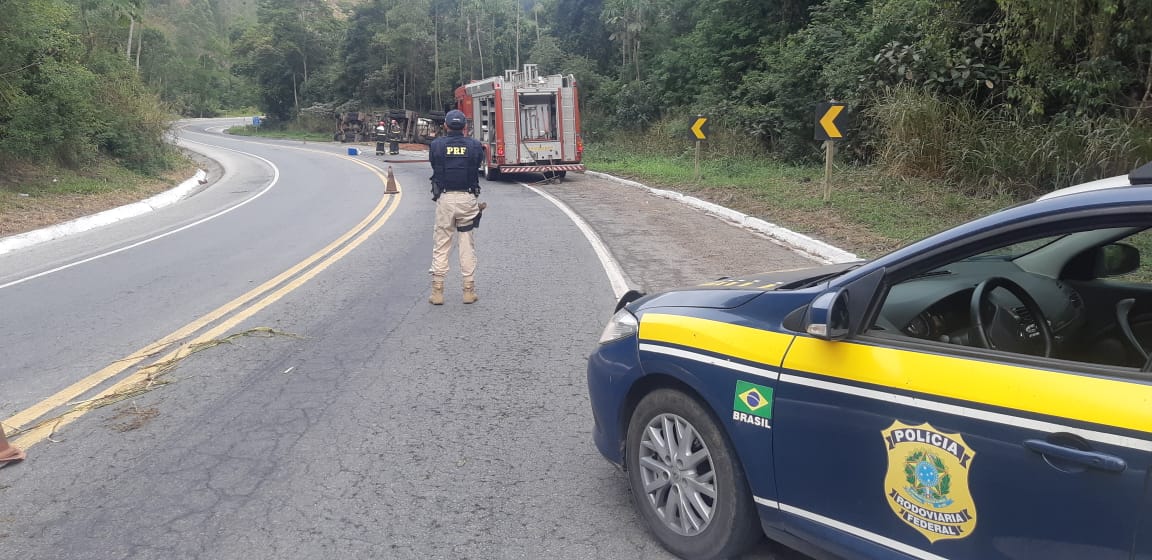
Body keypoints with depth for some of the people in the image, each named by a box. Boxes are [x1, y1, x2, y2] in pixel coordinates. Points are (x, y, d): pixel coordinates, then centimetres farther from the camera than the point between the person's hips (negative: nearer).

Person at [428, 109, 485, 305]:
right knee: (468, 245, 9)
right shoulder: (475, 145, -1)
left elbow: (433, 165, 7)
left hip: (444, 198, 0)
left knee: (441, 245, 7)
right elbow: (478, 165, 8)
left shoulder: (437, 145, -2)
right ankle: (469, 291, 11)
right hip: (468, 198, 1)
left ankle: (437, 292, 7)